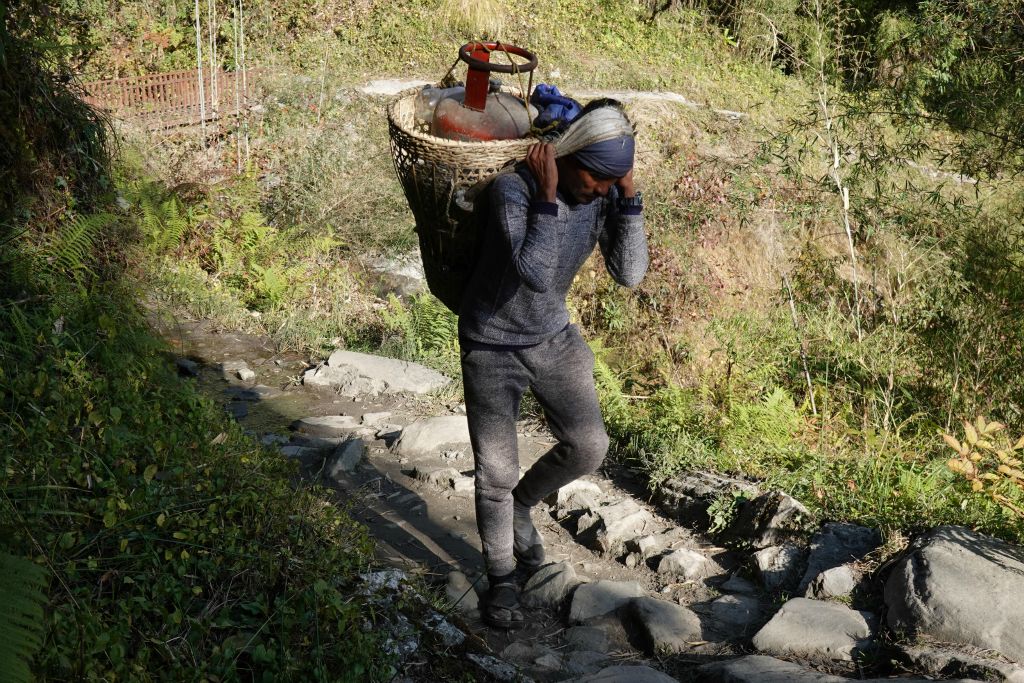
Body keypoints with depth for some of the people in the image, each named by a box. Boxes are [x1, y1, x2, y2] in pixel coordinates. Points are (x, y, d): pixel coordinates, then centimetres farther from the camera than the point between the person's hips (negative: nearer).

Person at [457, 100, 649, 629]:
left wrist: (628, 196, -26)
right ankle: (502, 580, 24)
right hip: (492, 345, -4)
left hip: (554, 337, 5)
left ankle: (520, 506, 29)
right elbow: (535, 275, -38)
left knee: (588, 447, -1)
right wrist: (547, 198, -37)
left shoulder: (606, 196, -11)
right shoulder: (514, 189, -27)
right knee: (495, 471, 1)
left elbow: (630, 274, -21)